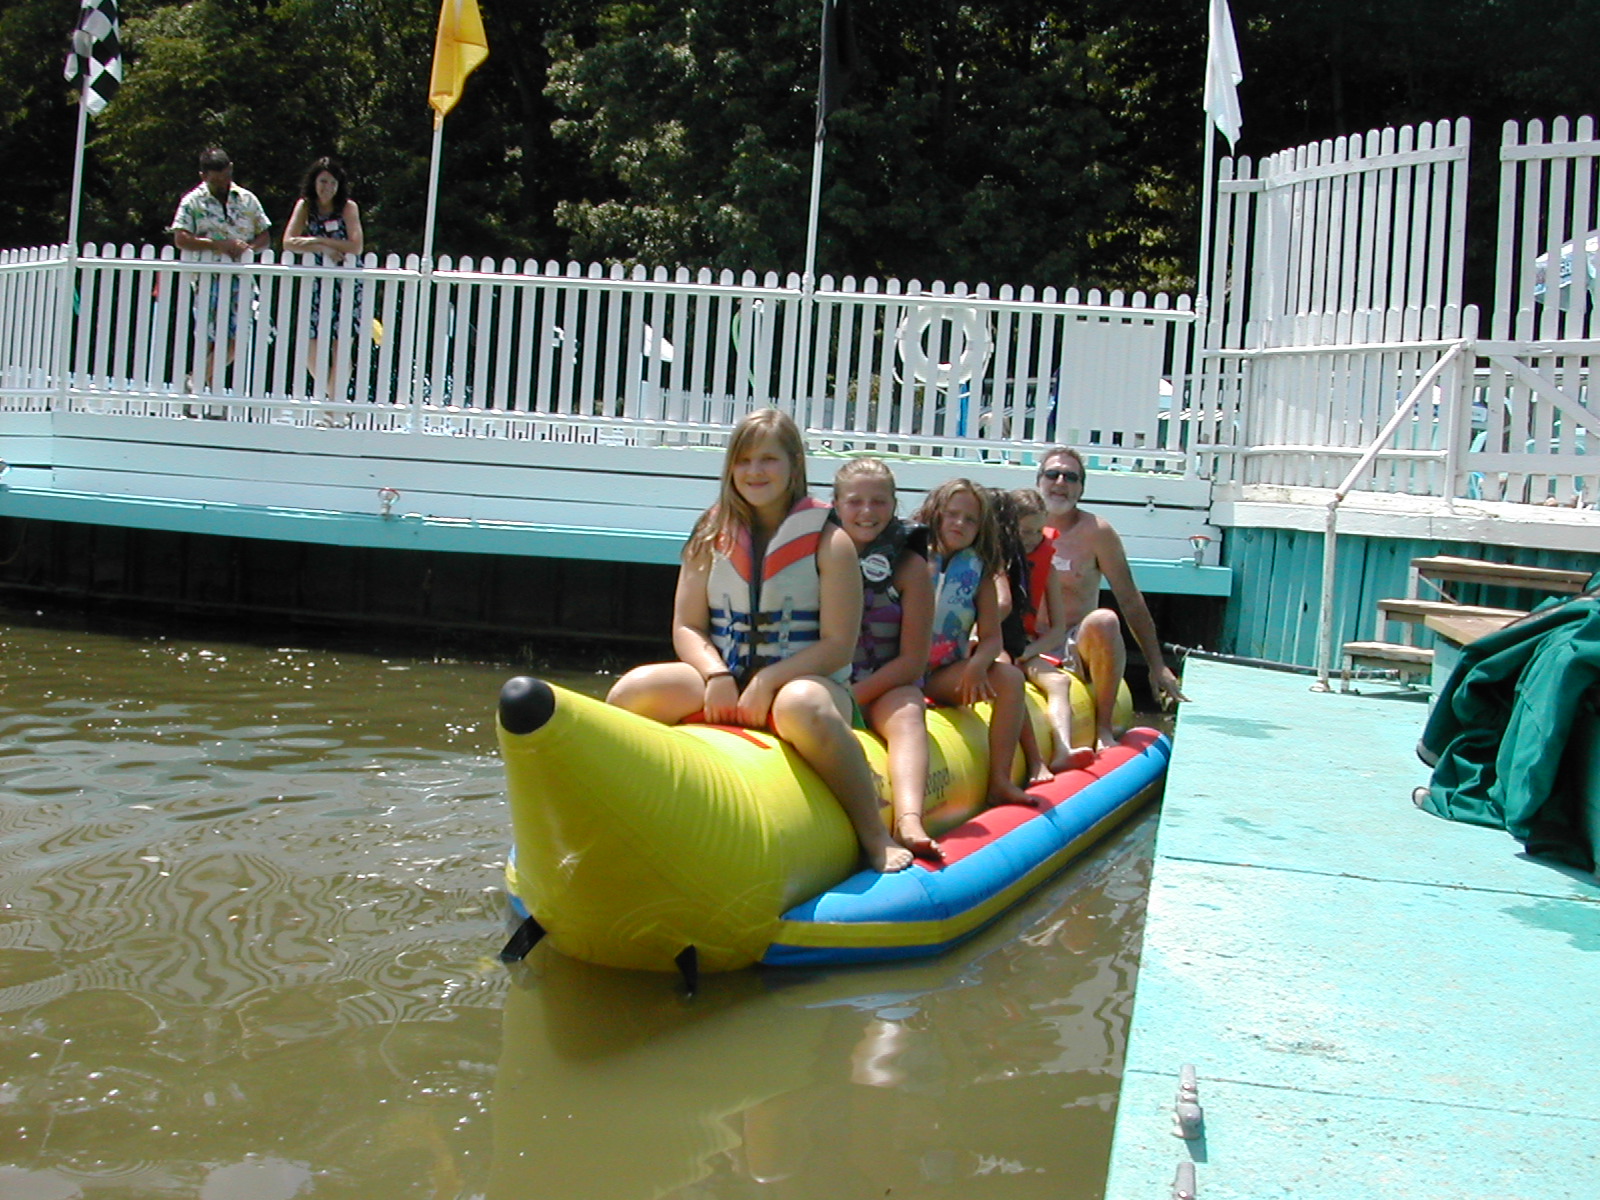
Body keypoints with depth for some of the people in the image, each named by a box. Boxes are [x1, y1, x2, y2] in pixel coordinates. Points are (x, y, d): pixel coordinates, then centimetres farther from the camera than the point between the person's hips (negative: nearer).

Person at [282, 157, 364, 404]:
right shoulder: (305, 206, 1)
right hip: (317, 282, 3)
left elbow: (356, 247, -15)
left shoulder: (348, 207, -5)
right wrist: (324, 250, -18)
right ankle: (333, 398, 19)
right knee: (311, 345, -1)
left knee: (341, 342, -10)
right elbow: (289, 241, -9)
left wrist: (317, 241, -16)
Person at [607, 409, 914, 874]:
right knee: (632, 691, -24)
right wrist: (716, 676, -13)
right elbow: (686, 628, 6)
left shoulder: (829, 540, -2)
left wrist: (768, 682, -18)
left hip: (803, 682, -4)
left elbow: (838, 645, -8)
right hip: (723, 684, 4)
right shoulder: (712, 536, 9)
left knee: (801, 708, -42)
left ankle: (875, 835, -26)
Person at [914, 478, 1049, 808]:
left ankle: (1000, 781, -20)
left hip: (949, 675, 3)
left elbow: (991, 636, 1)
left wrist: (978, 664, -18)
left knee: (1008, 677, -19)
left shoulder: (979, 571, 9)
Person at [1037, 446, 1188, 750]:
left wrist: (1157, 666, -3)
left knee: (1103, 621, -34)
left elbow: (1130, 601, 0)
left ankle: (1103, 728, -19)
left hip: (1079, 646, -1)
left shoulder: (1096, 532, 0)